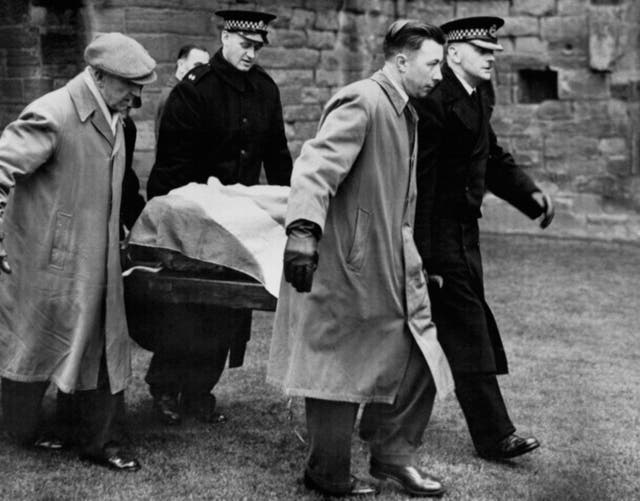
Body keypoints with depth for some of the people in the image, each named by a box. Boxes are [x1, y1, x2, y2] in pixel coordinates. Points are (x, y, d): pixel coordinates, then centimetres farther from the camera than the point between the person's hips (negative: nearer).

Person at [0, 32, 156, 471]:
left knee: (107, 349, 9)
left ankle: (101, 442, 20)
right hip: (48, 262, -8)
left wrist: (119, 233, 26)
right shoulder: (51, 117, -20)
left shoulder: (111, 119, 9)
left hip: (97, 266, 8)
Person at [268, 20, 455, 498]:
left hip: (394, 265, 9)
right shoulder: (361, 103, -16)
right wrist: (303, 229, -43)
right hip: (346, 265, -9)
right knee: (339, 369, 3)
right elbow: (317, 166, -29)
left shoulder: (404, 113, 15)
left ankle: (393, 452, 24)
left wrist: (417, 264, 26)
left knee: (418, 358, 8)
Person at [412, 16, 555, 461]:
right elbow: (418, 176, -22)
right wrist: (421, 251, -24)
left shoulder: (479, 96, 11)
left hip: (463, 230, 10)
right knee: (466, 329, -6)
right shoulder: (433, 100, -20)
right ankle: (494, 435, -1)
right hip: (438, 233, -10)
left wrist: (529, 193, 8)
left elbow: (491, 154, 23)